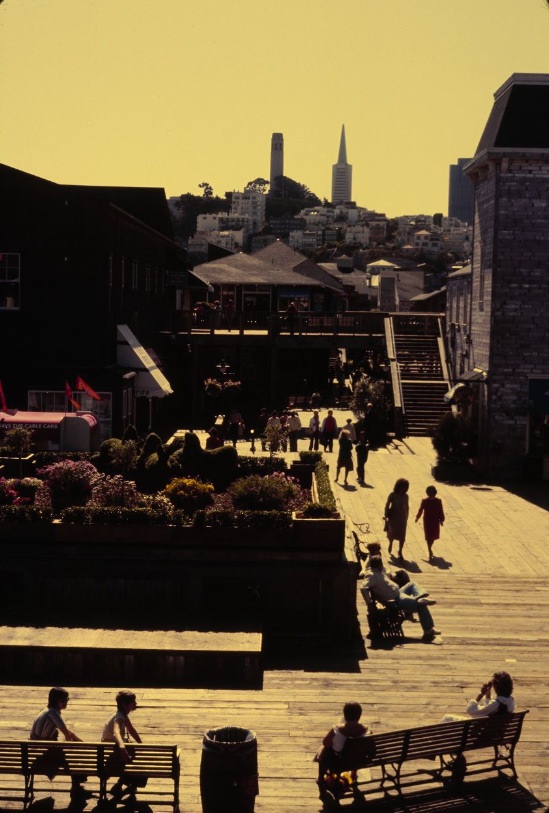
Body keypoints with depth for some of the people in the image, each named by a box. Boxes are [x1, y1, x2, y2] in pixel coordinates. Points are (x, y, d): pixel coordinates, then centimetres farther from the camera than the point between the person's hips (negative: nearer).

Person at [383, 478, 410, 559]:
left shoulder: (405, 496, -5)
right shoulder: (392, 495, -13)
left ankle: (400, 552, 17)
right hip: (393, 516, -2)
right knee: (392, 533, 14)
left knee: (402, 535, 2)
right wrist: (386, 516, -10)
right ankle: (390, 543, 47)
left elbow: (407, 507, 5)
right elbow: (387, 505, -8)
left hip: (402, 517, 2)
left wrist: (406, 518, 8)